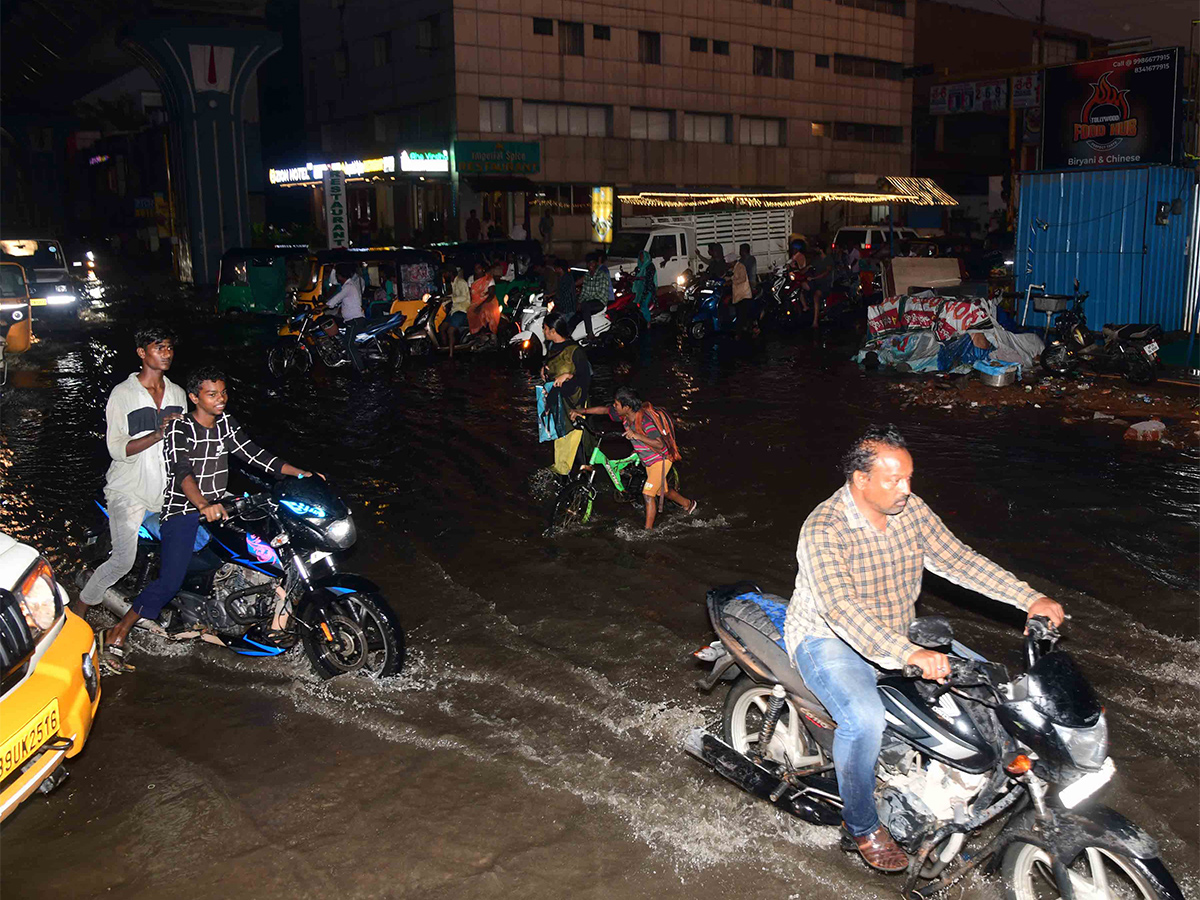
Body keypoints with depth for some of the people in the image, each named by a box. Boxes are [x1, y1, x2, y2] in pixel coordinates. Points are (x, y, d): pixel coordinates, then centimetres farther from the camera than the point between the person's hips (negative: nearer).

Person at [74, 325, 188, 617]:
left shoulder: (178, 393, 8)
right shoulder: (123, 393, -8)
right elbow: (116, 448, -15)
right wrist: (158, 435, -27)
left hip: (165, 490, 5)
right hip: (129, 491, -5)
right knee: (123, 561, -11)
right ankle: (78, 609, 10)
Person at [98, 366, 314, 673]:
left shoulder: (226, 424, 9)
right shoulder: (179, 428, -12)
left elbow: (254, 454, 9)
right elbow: (182, 471, -27)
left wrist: (299, 473, -2)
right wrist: (203, 505, -45)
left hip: (216, 507, 7)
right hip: (182, 510, -7)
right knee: (170, 582, -18)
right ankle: (116, 636, -6)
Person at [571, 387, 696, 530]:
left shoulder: (644, 421, -32)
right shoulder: (625, 416, -9)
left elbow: (660, 444, -37)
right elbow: (604, 410, 3)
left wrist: (637, 435, -43)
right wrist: (581, 411, -5)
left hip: (661, 459, -9)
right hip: (648, 460, 9)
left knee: (648, 494, -14)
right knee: (663, 491, 24)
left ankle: (648, 530, -6)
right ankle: (688, 504, 48)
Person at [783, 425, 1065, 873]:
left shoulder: (910, 509, -5)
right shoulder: (824, 529, -28)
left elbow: (956, 558, -1)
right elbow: (841, 609, -39)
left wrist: (1030, 598, -11)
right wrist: (908, 654, -53)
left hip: (897, 630, 7)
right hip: (829, 637, -7)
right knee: (864, 718, -32)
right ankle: (861, 824, -6)